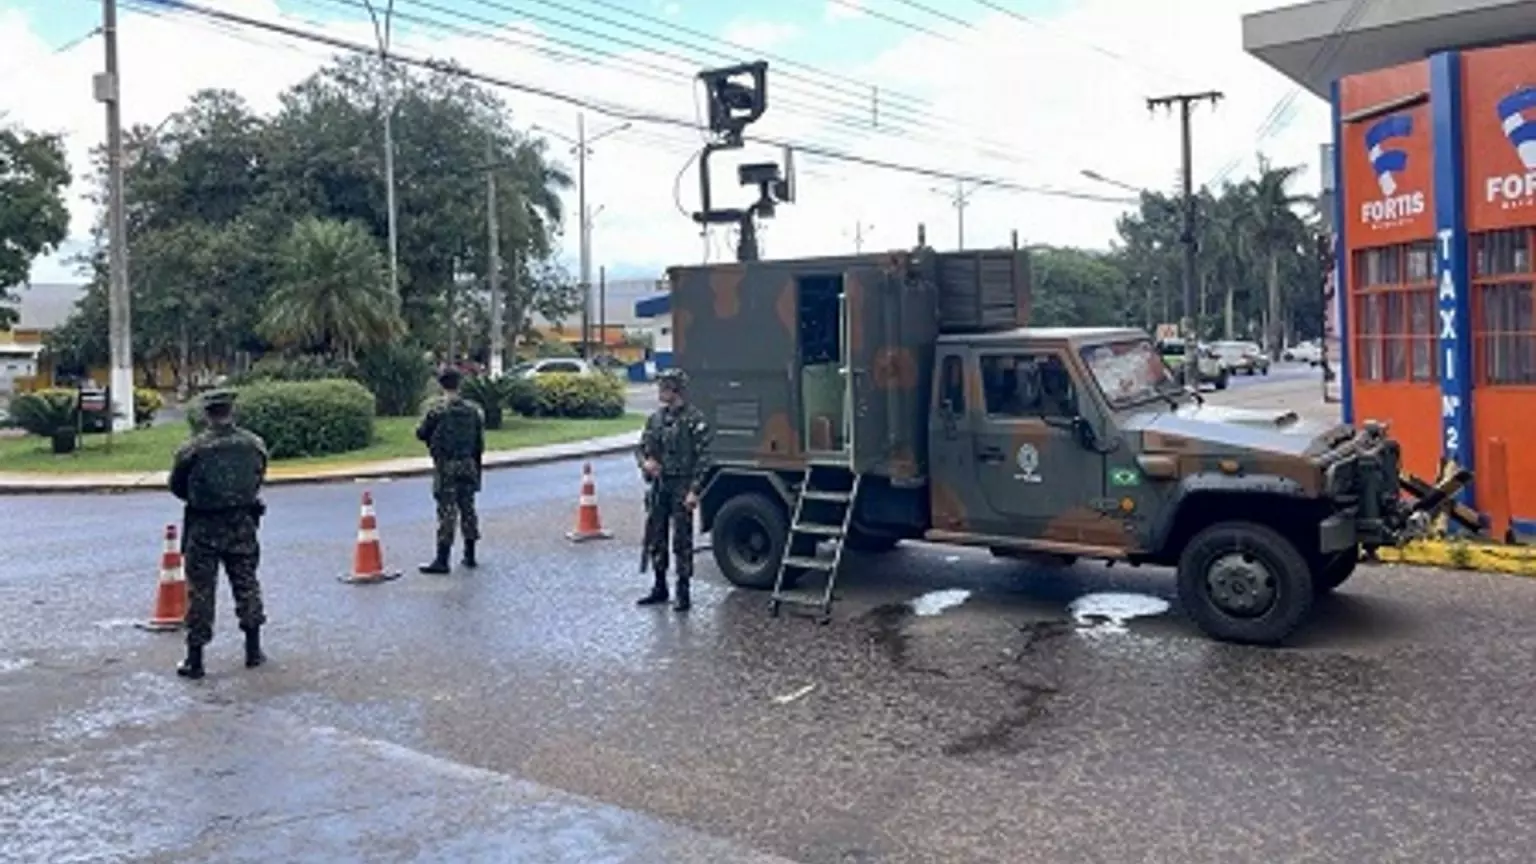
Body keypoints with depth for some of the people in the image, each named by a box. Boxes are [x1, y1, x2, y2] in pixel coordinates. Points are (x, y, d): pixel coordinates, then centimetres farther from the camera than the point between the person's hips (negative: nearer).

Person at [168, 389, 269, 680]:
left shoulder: (192, 449, -12)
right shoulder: (255, 444, -3)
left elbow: (176, 487, 0)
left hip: (204, 528, -3)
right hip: (243, 526, 3)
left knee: (200, 591, 5)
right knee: (247, 586, 16)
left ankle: (195, 660, 10)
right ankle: (253, 650, 22)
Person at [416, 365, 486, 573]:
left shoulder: (437, 411, -12)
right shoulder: (473, 410, 3)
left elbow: (421, 434, -3)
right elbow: (480, 441, 8)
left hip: (446, 466, -5)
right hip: (469, 465, 5)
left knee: (447, 511, -4)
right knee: (468, 509, 12)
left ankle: (442, 560, -3)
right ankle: (470, 555, 20)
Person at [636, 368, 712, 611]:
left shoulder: (694, 419, -9)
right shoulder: (655, 418, 10)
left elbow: (703, 457, -11)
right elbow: (641, 447, 17)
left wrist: (694, 490, -17)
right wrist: (645, 462, -6)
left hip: (681, 486, -7)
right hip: (659, 485, 7)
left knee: (682, 541, -2)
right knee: (654, 538, 12)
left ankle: (683, 592, 7)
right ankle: (660, 587, 26)